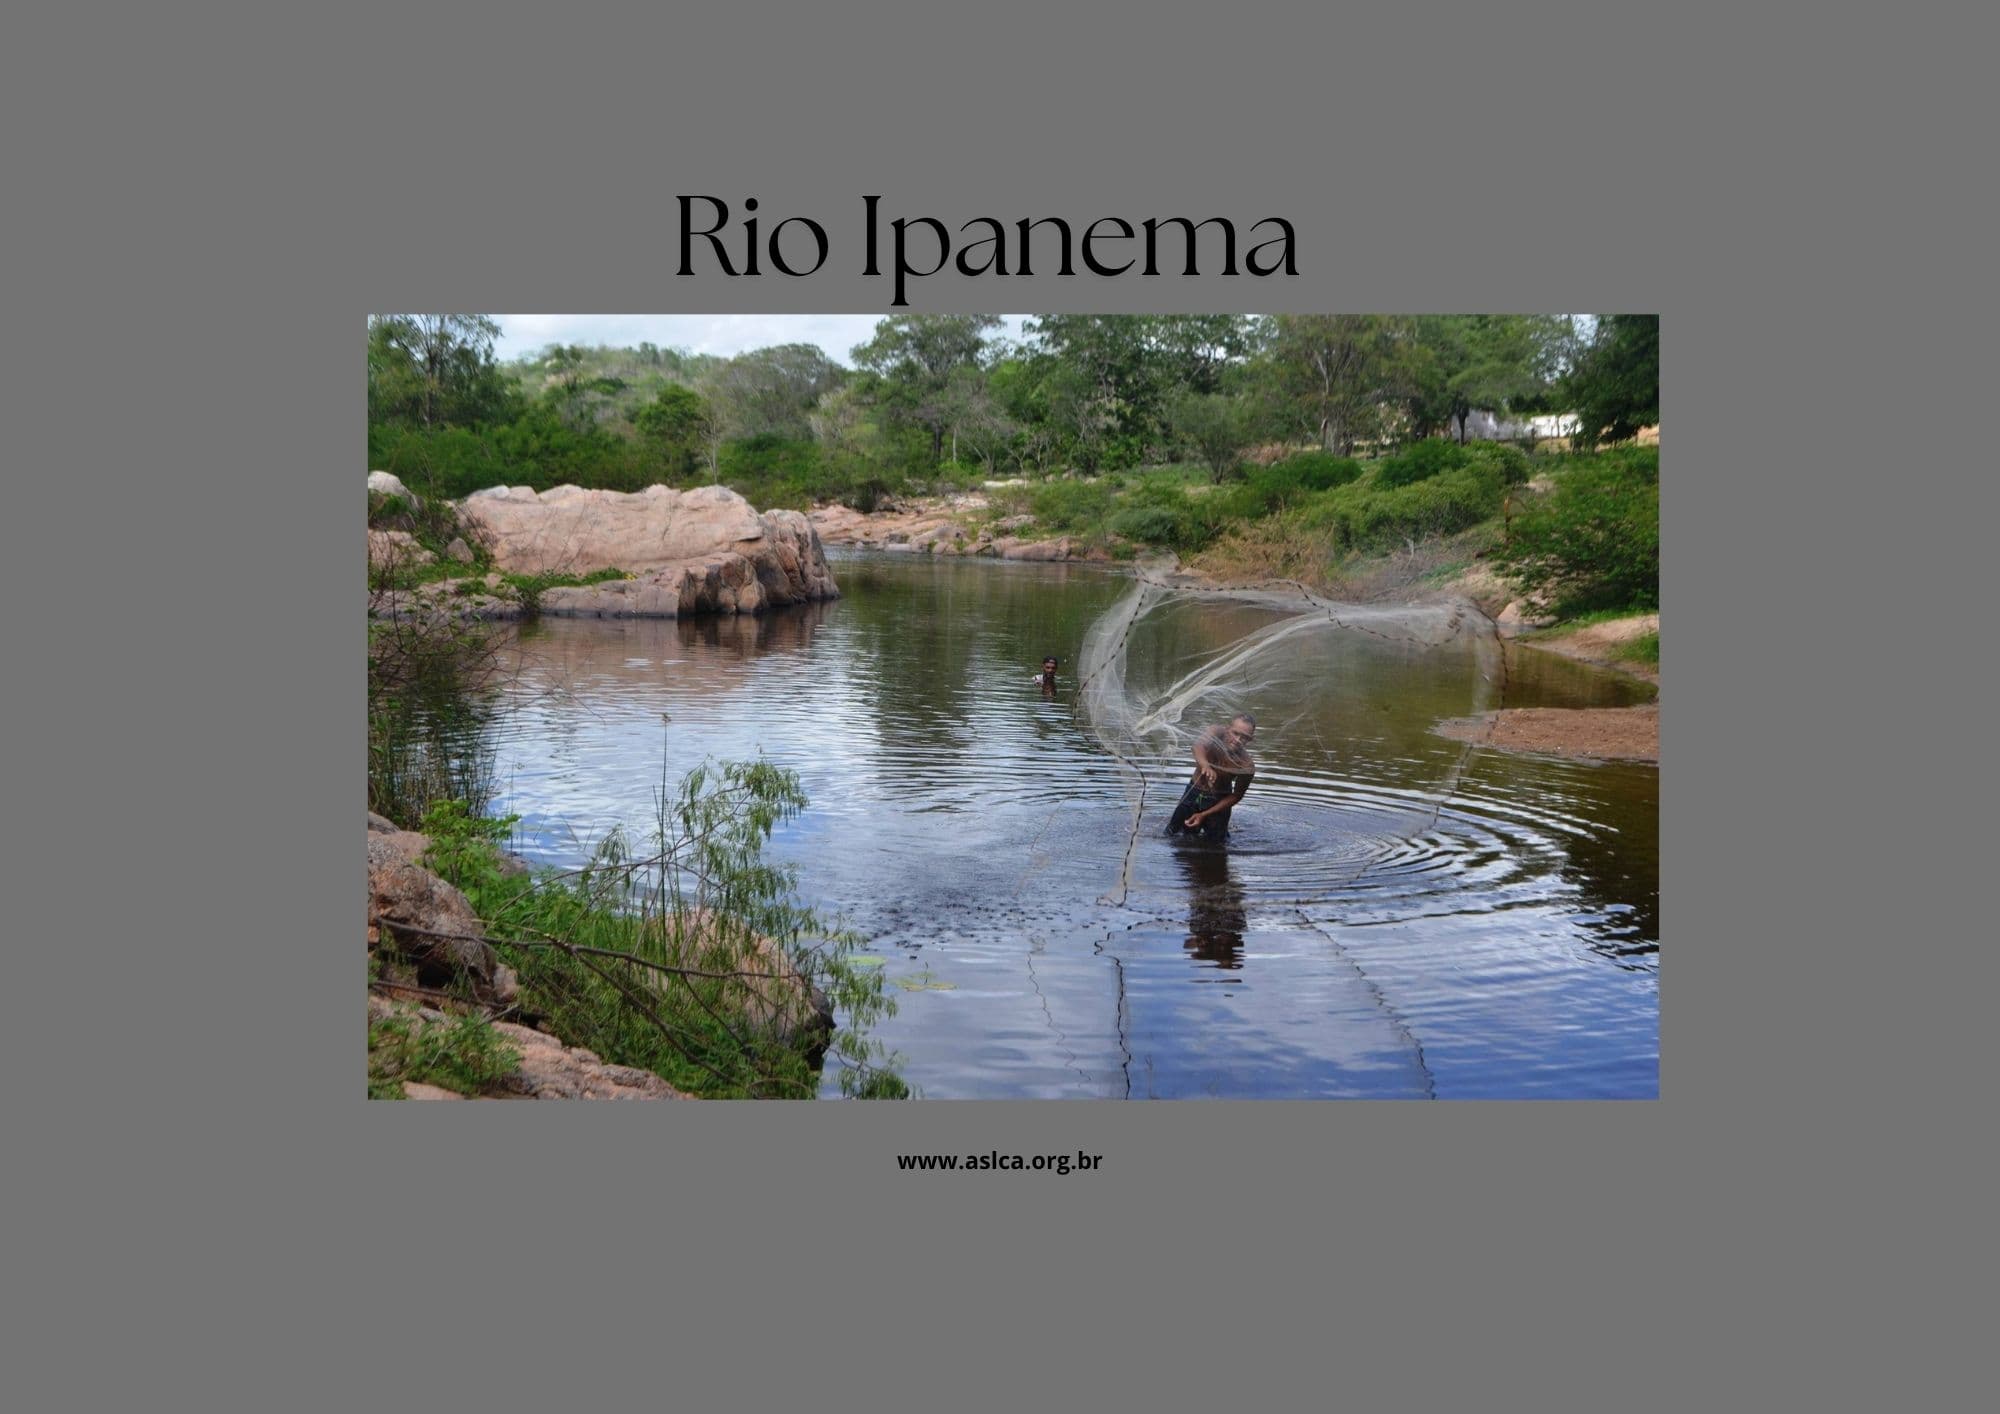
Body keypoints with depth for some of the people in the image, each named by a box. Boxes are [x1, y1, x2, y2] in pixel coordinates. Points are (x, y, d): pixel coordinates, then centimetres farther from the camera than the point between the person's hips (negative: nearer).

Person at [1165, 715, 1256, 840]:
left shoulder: (1247, 767, -25)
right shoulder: (1216, 733, -26)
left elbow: (1236, 796, -12)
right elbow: (1199, 744, -47)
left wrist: (1204, 815, -17)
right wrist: (1204, 764, -71)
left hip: (1218, 801, -1)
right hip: (1194, 793, 1)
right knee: (1171, 835, 9)